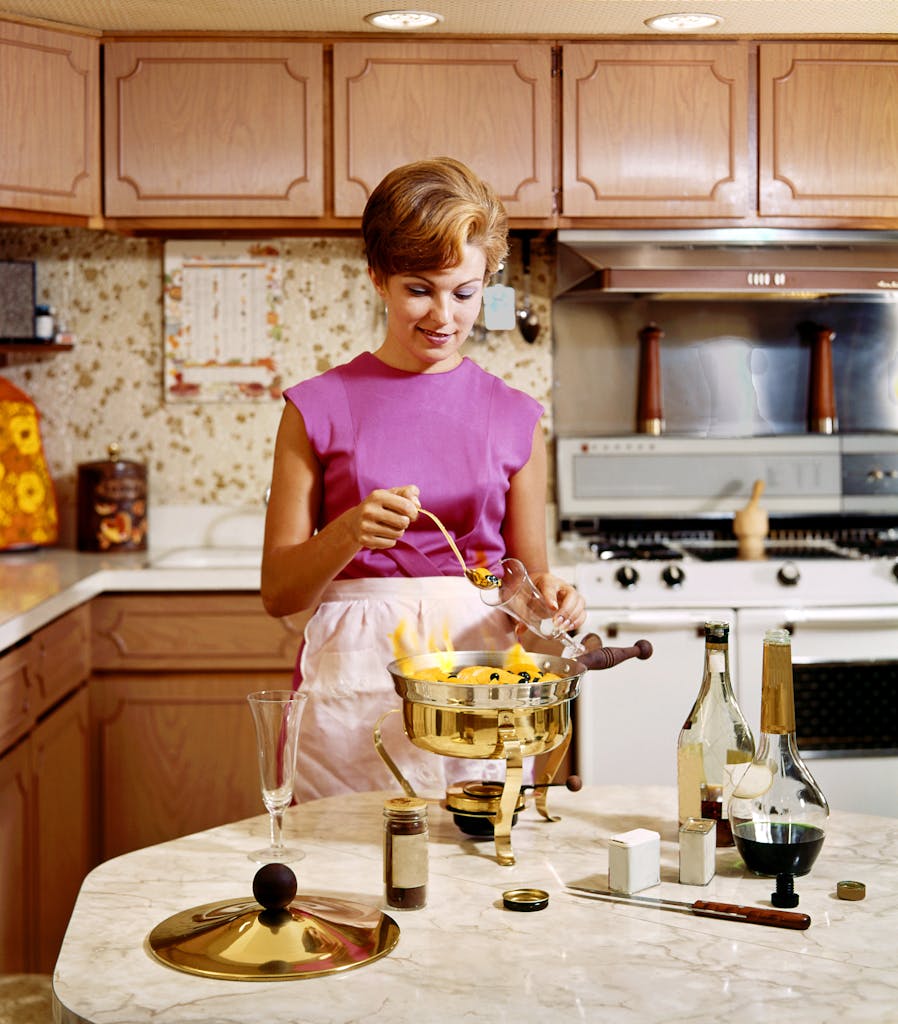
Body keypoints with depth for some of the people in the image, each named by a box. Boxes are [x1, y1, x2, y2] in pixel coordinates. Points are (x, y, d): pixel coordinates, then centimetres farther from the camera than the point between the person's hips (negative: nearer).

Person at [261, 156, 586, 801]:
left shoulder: (515, 418, 7)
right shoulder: (318, 408, 2)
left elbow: (530, 572, 14)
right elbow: (279, 592, 1)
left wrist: (548, 598, -8)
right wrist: (348, 535, -17)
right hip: (352, 691, -1)